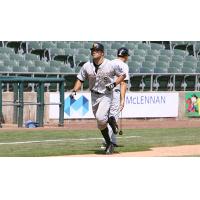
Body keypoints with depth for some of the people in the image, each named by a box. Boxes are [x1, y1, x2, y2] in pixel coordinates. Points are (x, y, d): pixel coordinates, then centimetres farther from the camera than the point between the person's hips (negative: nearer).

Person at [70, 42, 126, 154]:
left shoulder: (111, 65, -12)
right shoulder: (87, 66, -3)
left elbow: (123, 75, 0)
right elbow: (80, 79, 7)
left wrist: (114, 84, -16)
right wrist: (74, 91, -8)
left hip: (106, 95, -4)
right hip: (94, 96, 4)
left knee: (100, 117, -27)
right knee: (100, 123, 9)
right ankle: (109, 144, 23)